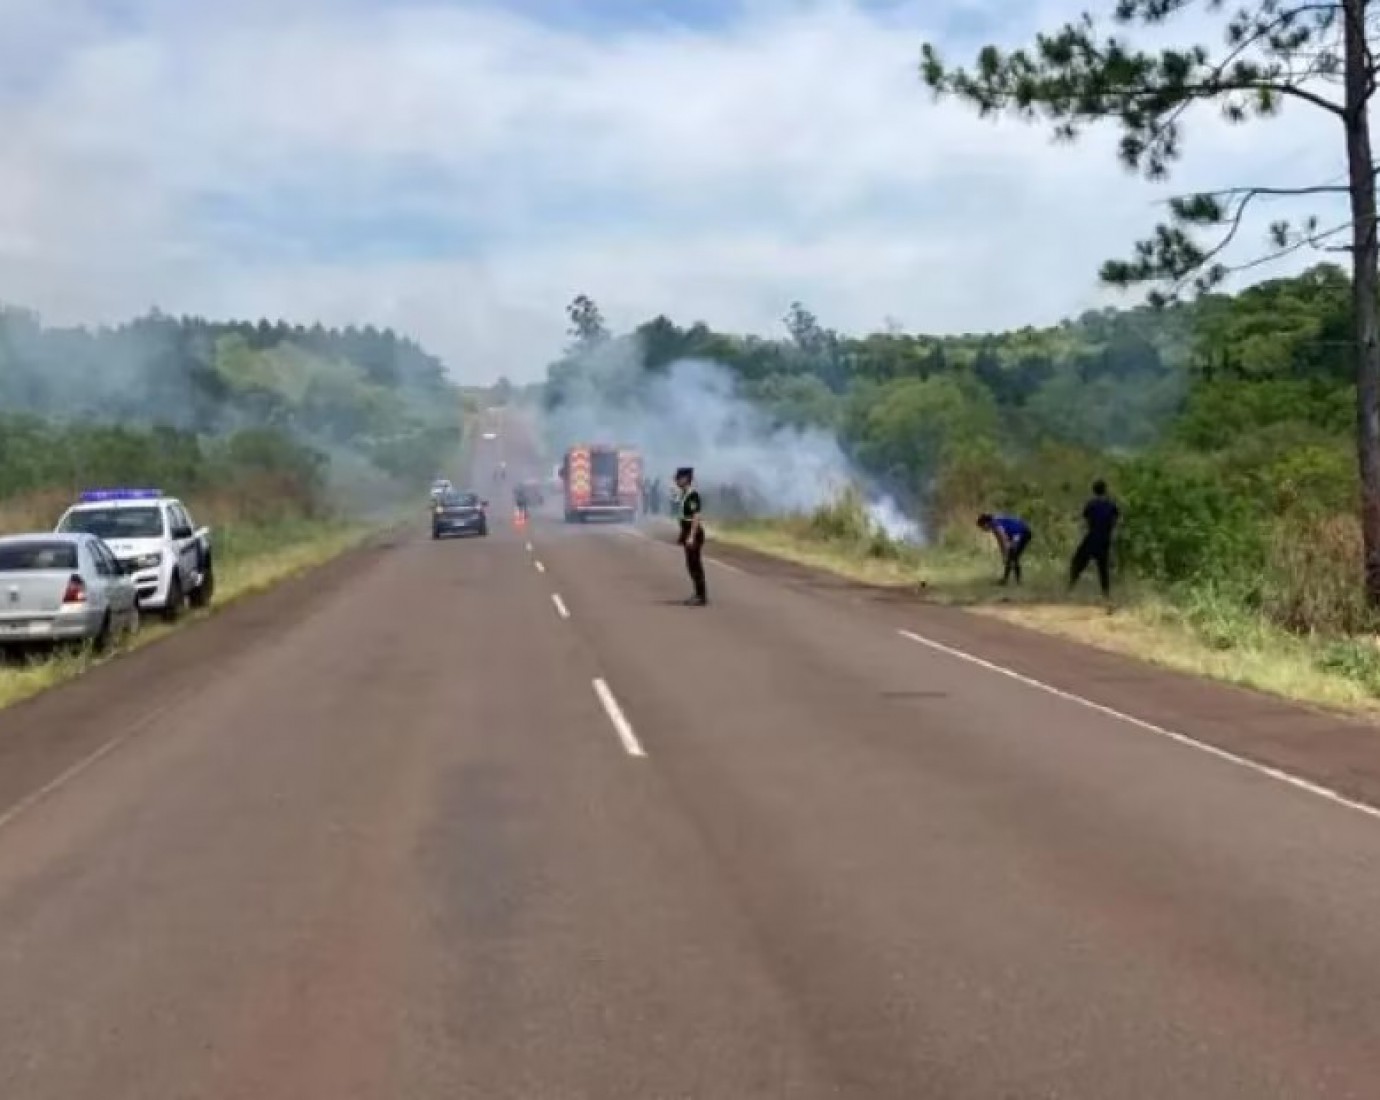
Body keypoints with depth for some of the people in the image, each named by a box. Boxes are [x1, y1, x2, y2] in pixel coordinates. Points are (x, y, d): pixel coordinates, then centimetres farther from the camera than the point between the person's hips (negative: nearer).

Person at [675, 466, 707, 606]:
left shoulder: (693, 495, -17)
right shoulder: (685, 494, 13)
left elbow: (697, 516, -22)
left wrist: (691, 536, -25)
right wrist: (682, 535, 20)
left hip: (694, 535, -10)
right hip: (688, 534, 10)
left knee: (695, 565, -6)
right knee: (691, 565, 12)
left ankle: (701, 597, -2)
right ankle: (700, 594, 19)